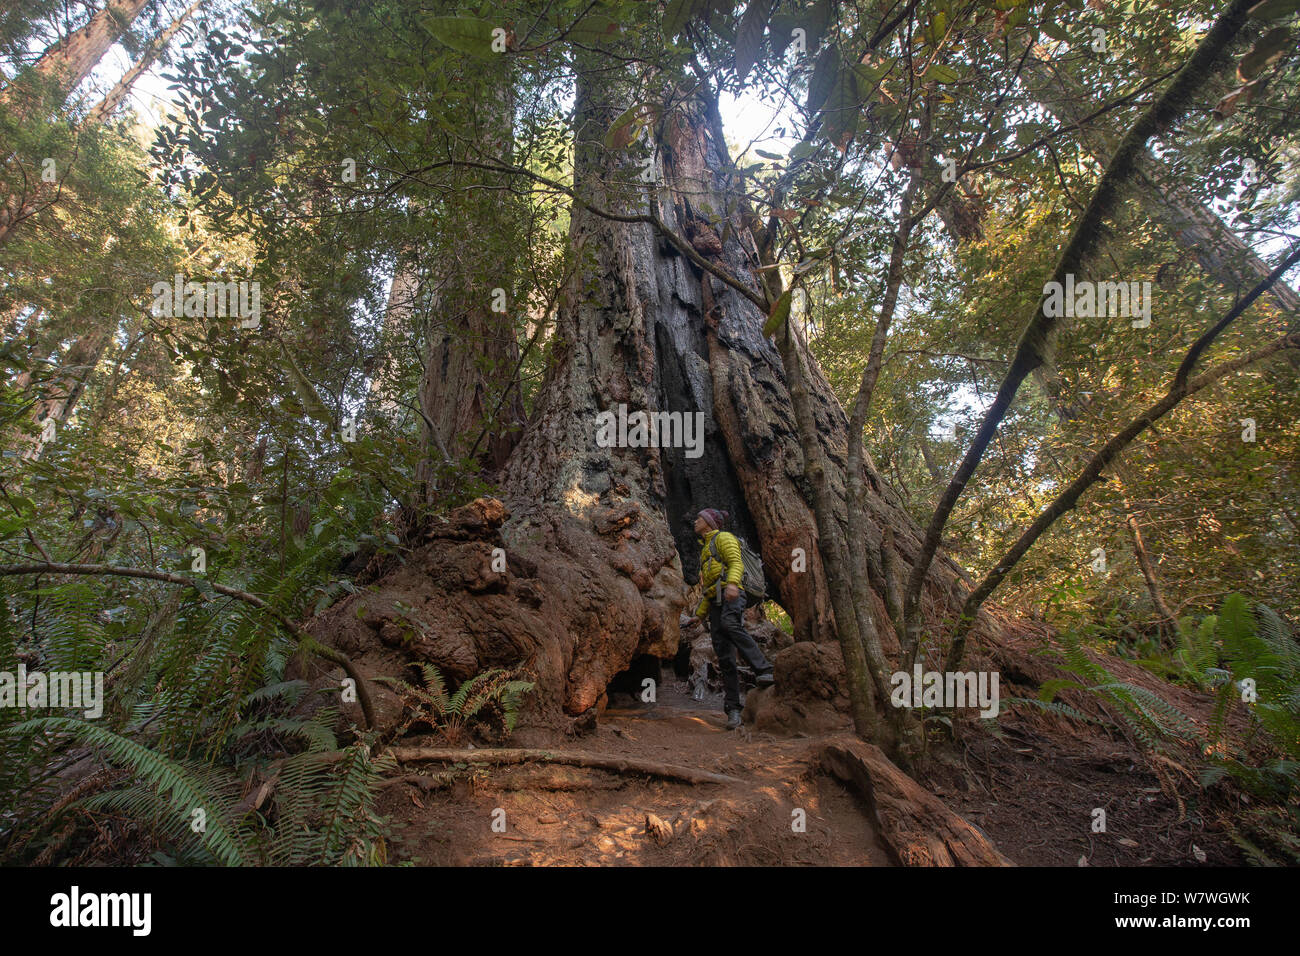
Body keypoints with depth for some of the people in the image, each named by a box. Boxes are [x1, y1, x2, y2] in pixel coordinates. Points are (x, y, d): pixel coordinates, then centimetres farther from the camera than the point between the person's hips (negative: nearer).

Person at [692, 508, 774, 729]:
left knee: (729, 624, -40)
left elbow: (736, 563, -10)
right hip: (715, 602, 8)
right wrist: (701, 612, 29)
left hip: (731, 596, -8)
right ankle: (733, 709, -7)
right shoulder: (705, 549, 33)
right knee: (724, 656, -3)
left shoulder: (723, 538, 8)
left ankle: (764, 671, -46)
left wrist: (732, 583, -29)